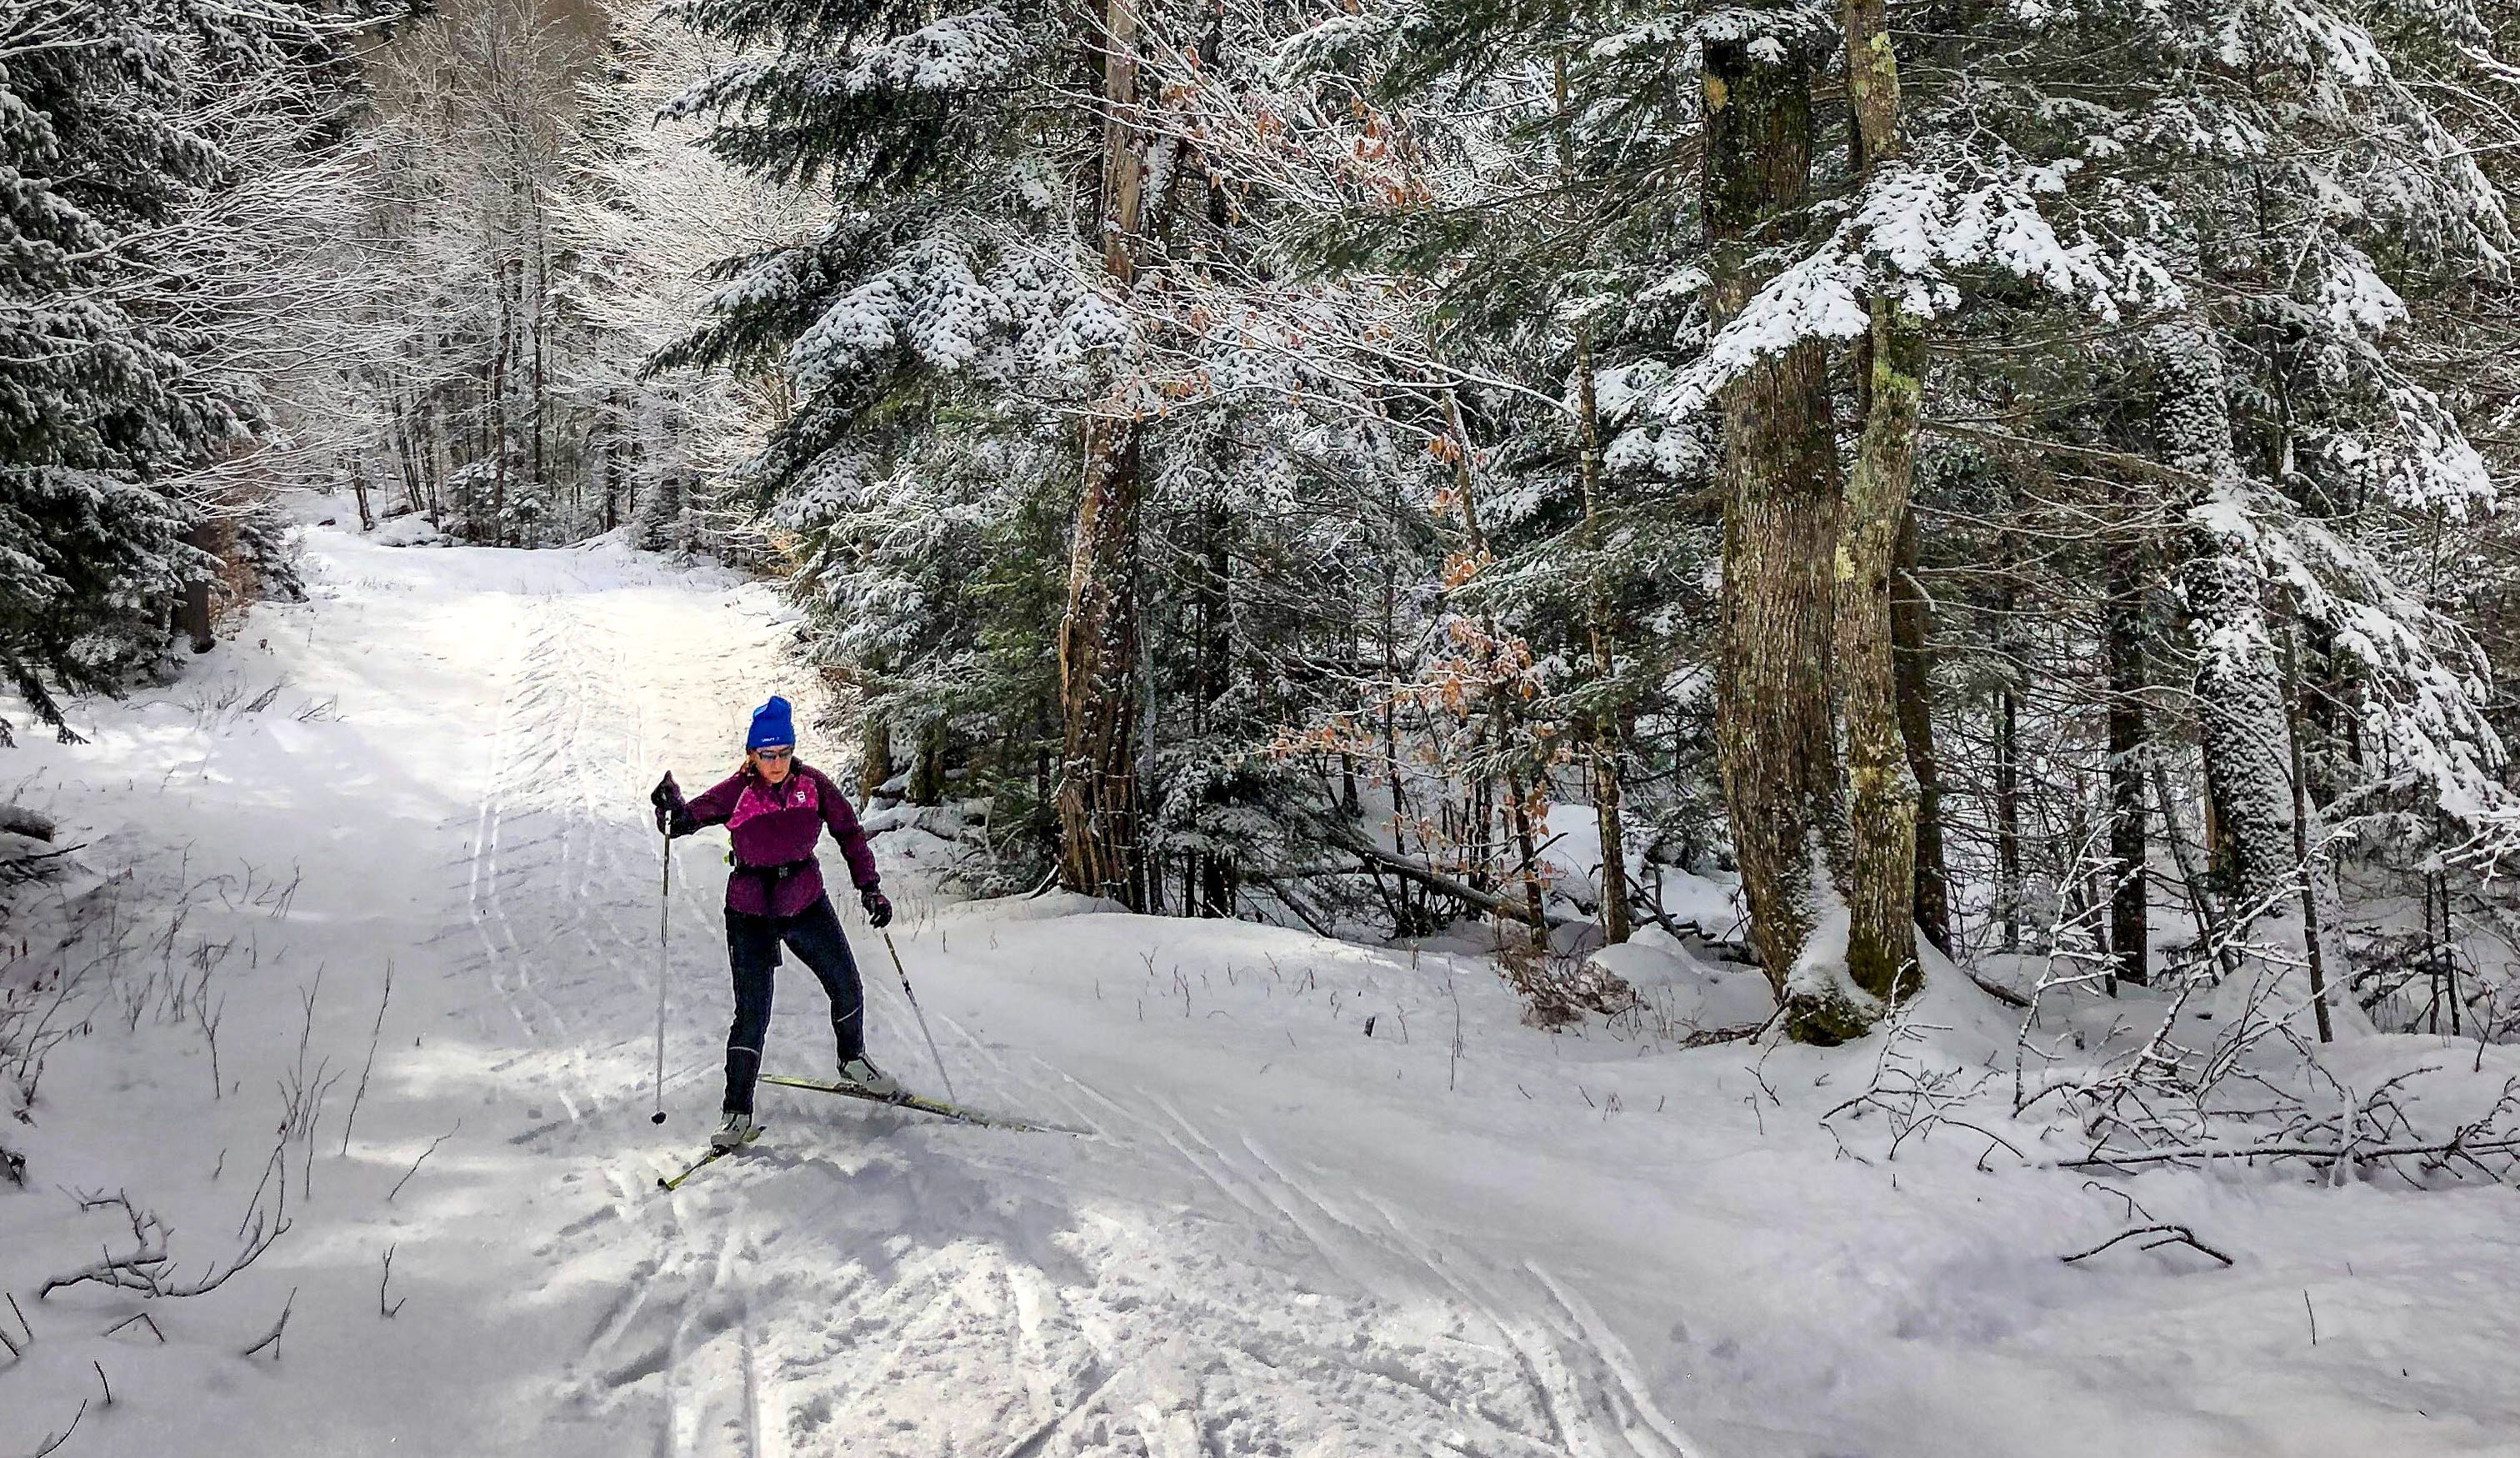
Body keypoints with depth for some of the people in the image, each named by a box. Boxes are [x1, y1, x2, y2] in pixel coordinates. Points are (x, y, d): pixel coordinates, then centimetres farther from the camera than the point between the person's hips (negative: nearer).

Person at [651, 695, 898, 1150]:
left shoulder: (813, 783, -8)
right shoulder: (737, 791, -14)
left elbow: (849, 833, -1)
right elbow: (686, 819, -14)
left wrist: (869, 887, -7)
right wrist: (672, 809, -37)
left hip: (807, 903, 3)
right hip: (751, 912, -3)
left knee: (847, 989, 13)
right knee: (752, 1013, -8)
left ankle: (853, 1062, 41)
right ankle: (738, 1111, 4)